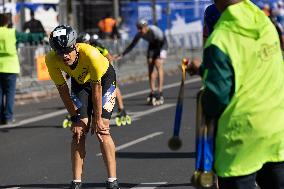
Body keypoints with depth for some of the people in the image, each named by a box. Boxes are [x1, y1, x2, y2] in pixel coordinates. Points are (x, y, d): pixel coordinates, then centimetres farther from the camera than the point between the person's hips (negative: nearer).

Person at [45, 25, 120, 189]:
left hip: (104, 79, -3)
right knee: (79, 131, -8)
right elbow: (62, 89, -15)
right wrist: (75, 118, -13)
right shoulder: (52, 60, -29)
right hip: (79, 82, 3)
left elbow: (96, 88, -29)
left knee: (102, 130, -15)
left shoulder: (91, 54, -40)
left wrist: (97, 120, -22)